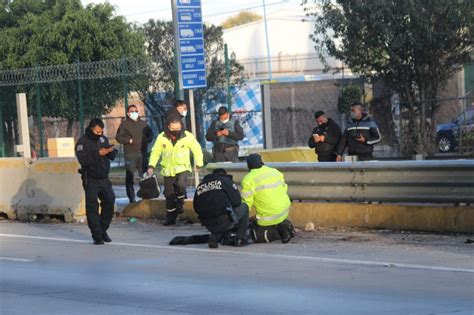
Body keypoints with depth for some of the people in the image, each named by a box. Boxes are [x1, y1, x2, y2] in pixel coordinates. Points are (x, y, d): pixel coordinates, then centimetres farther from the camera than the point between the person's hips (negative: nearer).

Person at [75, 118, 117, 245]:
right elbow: (83, 160, -21)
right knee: (92, 207, -5)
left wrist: (111, 151, -11)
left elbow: (112, 157, 12)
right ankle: (97, 236, -2)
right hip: (91, 180, -6)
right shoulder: (82, 142, -9)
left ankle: (103, 230, 21)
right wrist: (98, 154, -26)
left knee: (109, 202, 5)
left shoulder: (103, 139, 9)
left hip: (104, 178, 6)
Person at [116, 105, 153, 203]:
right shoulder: (124, 124, 4)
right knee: (129, 176, -4)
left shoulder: (143, 124, 15)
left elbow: (150, 135, 20)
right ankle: (131, 198, 1)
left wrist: (146, 140, 0)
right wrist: (129, 140, -12)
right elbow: (118, 137, 0)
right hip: (130, 153, -3)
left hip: (143, 153, 3)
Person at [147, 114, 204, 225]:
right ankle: (170, 218, 17)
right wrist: (151, 166, -8)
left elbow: (197, 149, 4)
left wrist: (199, 164, 12)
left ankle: (180, 203, -1)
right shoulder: (162, 137, -6)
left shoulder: (188, 137, -10)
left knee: (181, 185, -29)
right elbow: (155, 152, 2)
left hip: (183, 169, -2)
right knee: (169, 194, 4)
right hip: (168, 170, 2)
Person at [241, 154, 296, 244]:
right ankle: (284, 224, 8)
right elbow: (285, 190, 17)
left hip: (268, 217, -6)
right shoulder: (275, 172, 7)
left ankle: (278, 231, -11)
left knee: (254, 235, 8)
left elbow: (246, 202, -11)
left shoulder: (248, 179, -10)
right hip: (284, 211, 6)